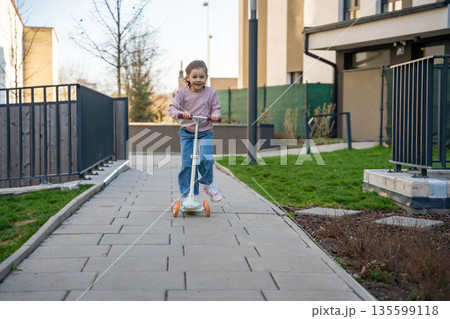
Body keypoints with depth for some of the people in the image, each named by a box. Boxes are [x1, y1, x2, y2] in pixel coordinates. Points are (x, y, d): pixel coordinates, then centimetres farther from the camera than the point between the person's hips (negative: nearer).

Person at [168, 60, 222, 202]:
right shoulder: (182, 92, -4)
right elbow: (172, 108, -9)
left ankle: (208, 184, 6)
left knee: (205, 158, -22)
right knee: (187, 163, -6)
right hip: (186, 133, 1)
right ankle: (188, 194, 6)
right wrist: (181, 113, -31)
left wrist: (215, 115, -23)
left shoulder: (211, 93, -3)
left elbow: (216, 109, 1)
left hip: (205, 133, 0)